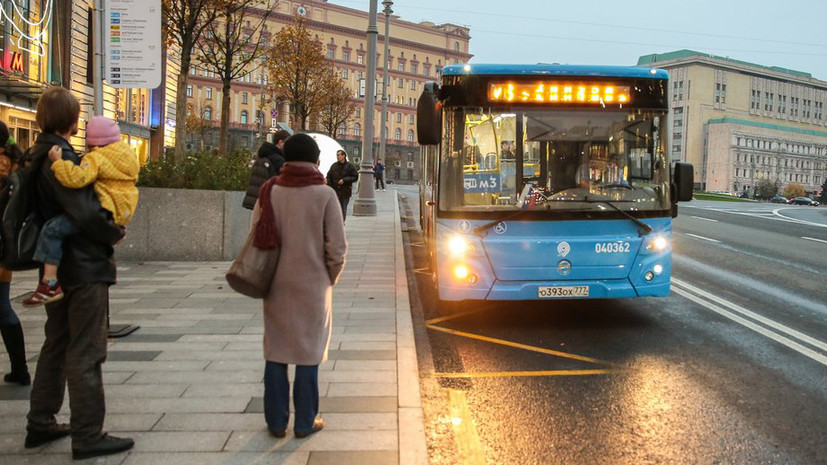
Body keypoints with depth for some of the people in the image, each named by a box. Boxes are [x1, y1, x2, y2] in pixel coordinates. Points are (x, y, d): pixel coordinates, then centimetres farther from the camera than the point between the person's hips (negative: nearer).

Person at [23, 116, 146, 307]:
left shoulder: (96, 158, -12)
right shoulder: (129, 153, 15)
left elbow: (76, 178, -27)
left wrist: (57, 161, -17)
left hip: (104, 212, -10)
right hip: (123, 212, 10)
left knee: (52, 229, -14)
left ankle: (49, 284, -23)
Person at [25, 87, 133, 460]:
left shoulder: (37, 156, 10)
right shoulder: (61, 158, -20)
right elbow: (86, 212, -29)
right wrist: (115, 233, -13)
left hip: (57, 268, 10)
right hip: (84, 268, -10)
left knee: (56, 347, 19)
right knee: (85, 354, -2)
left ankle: (40, 425, 29)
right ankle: (87, 436, 6)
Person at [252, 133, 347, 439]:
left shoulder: (269, 192, -4)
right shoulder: (324, 195, -11)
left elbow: (256, 237, -1)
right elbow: (337, 247, -11)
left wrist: (267, 273, 14)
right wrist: (330, 277, 6)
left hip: (275, 285, 3)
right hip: (312, 285, -2)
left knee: (276, 352, 13)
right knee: (308, 353, 9)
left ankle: (276, 422, 20)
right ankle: (305, 422, 17)